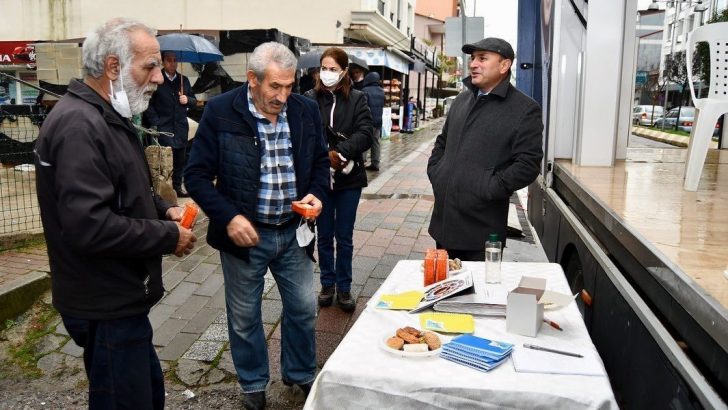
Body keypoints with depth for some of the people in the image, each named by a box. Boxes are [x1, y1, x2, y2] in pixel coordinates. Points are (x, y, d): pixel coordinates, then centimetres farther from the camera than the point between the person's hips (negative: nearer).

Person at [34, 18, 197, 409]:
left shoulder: (105, 118, 12)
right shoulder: (79, 125, -23)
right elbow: (88, 226, -31)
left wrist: (162, 210, 3)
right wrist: (168, 236, -19)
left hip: (120, 296, 10)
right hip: (106, 305, -10)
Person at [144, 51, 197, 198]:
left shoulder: (184, 80, 13)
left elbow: (194, 101, 17)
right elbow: (149, 104, -5)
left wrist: (187, 100, -5)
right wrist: (155, 123, -12)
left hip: (181, 127, 5)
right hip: (163, 127, -4)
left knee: (180, 158, 9)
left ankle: (177, 186, 21)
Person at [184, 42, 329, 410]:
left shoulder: (306, 110, -2)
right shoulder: (220, 112, -12)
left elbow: (320, 161, 11)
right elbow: (197, 174, -9)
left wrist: (316, 194, -9)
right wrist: (228, 217, -21)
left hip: (293, 232, 3)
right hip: (244, 231, -3)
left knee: (303, 309, 15)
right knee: (244, 316, 14)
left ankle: (301, 374, 40)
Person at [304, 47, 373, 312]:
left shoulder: (357, 99, -1)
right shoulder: (309, 99, -3)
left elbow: (365, 134, -12)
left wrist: (340, 153, -24)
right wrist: (326, 157, -23)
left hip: (349, 178, 0)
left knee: (344, 237, 10)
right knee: (324, 236, 12)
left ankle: (344, 287, 25)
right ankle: (327, 285, 29)